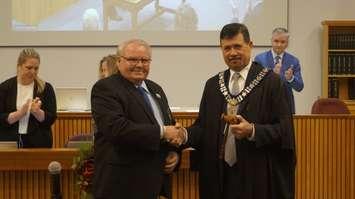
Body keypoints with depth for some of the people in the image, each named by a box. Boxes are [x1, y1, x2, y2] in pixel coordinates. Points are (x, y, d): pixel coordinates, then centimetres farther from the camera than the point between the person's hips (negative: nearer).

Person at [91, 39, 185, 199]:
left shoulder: (155, 89, 14)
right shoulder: (105, 88, -10)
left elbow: (170, 124, 20)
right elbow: (116, 128, -24)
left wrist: (174, 152, 1)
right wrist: (161, 132, -21)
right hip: (122, 182, -7)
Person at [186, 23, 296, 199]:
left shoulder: (271, 82, -6)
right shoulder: (212, 85, 9)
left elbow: (285, 130, -9)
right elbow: (203, 126, 8)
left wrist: (253, 131, -23)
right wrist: (185, 135, -11)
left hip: (257, 176, -4)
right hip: (220, 175, 4)